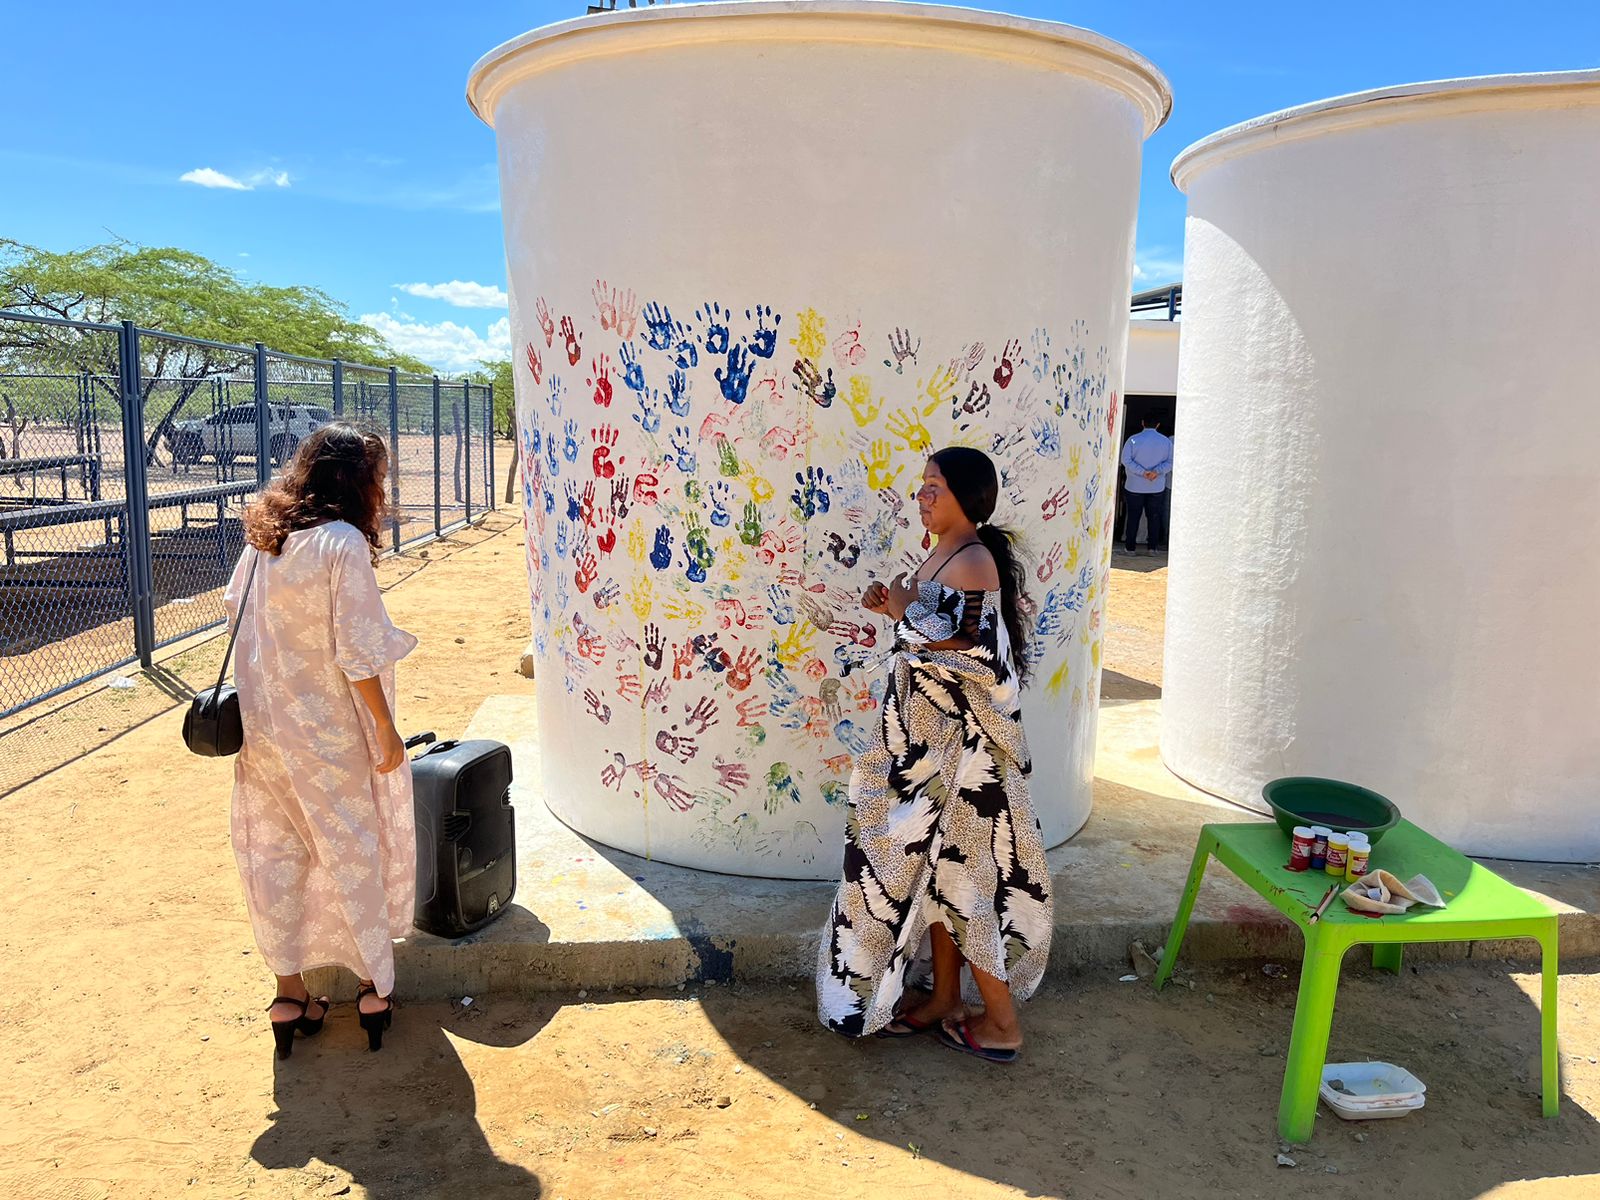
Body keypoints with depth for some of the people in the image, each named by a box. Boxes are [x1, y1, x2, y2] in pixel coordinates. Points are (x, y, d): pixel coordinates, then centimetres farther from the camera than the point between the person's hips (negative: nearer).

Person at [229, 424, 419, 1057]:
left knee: (274, 856, 15)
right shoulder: (343, 542, -19)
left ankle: (290, 994, 27)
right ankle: (374, 986, 24)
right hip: (326, 732, -6)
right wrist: (386, 728, -12)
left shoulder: (262, 537, 4)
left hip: (262, 727, 7)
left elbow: (236, 608, 14)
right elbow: (357, 652, -20)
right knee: (356, 851, 10)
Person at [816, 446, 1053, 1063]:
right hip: (930, 737, 10)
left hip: (960, 744, -10)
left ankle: (1000, 1021, 15)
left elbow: (968, 650, -26)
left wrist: (906, 611, -13)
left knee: (960, 870, 0)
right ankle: (945, 998, 31)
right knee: (935, 866, 16)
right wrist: (897, 608, 3)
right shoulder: (944, 555, 11)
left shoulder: (972, 560, -19)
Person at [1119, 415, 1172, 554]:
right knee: (1154, 517, 10)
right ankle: (1153, 547, 10)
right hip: (1157, 487, 2)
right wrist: (1157, 471, -16)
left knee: (1133, 517, 6)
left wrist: (1143, 472, -17)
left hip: (1134, 486, -1)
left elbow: (1126, 460, -14)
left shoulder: (1133, 440, -7)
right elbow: (1170, 462, -6)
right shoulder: (1166, 441, 0)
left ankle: (1130, 547, 9)